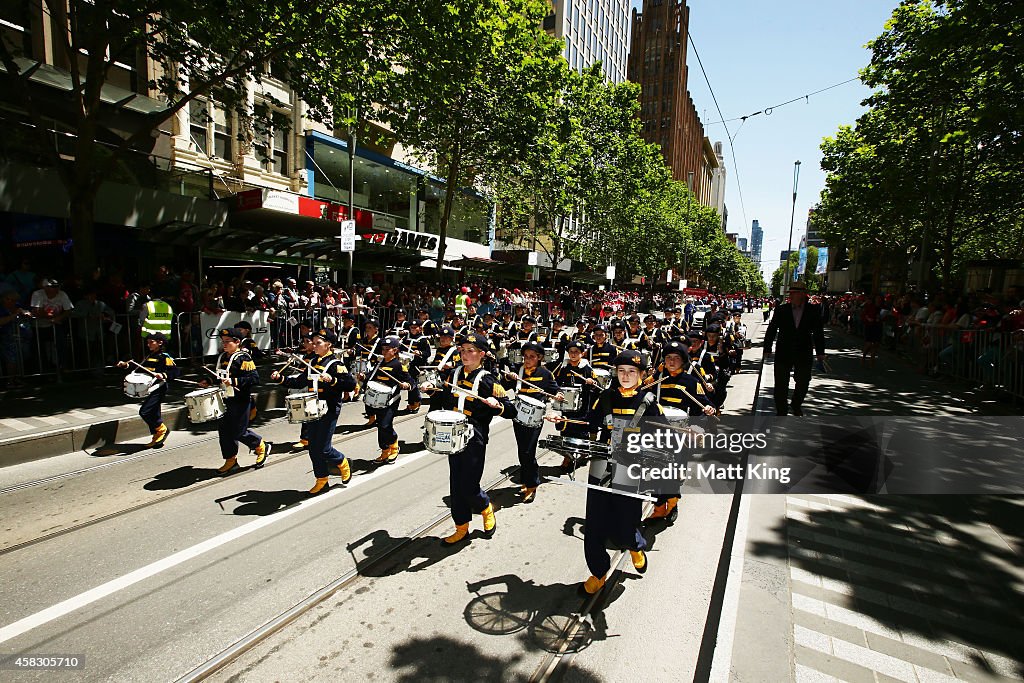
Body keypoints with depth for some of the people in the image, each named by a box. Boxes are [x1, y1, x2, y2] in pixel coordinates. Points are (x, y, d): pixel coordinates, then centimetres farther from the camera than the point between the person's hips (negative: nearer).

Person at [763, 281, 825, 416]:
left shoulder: (814, 311, -2)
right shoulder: (781, 310, -3)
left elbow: (819, 333, 5)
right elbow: (771, 330, 1)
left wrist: (820, 352, 7)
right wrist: (767, 349, -3)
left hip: (804, 355, 1)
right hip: (783, 354, -1)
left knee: (803, 383, 14)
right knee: (781, 385, 2)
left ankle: (796, 405, 40)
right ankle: (781, 411, 15)